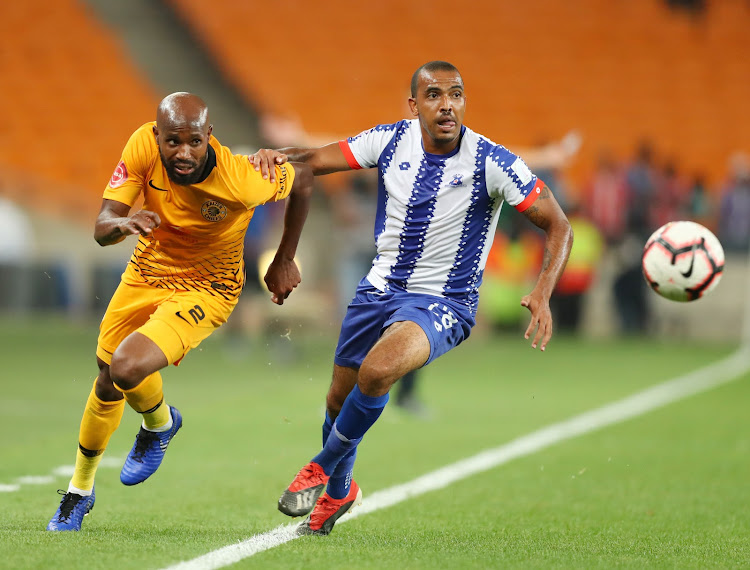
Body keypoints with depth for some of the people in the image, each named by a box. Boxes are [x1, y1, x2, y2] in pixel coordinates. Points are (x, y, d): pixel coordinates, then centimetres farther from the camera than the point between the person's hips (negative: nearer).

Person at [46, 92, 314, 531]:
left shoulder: (241, 180, -32)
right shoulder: (144, 145, -23)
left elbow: (303, 179, -11)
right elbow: (101, 229, -20)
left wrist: (285, 261, -2)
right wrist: (123, 223, -46)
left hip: (206, 289, -4)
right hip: (146, 272, 4)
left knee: (127, 367, -26)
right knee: (107, 386, 16)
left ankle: (160, 423, 11)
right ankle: (80, 491, 41)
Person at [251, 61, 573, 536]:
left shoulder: (493, 163, -17)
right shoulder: (391, 141, -6)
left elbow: (559, 226, -11)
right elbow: (316, 160, 2)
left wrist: (542, 295, -25)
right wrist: (277, 155, -22)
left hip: (444, 303, -5)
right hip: (380, 288, 5)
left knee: (377, 370, -31)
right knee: (341, 397, 13)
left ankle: (323, 469, -5)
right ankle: (339, 491, 43)